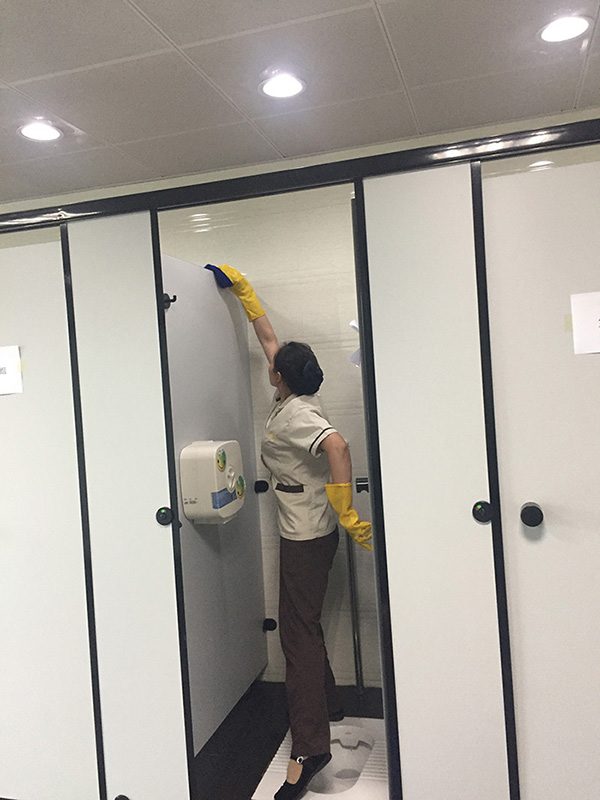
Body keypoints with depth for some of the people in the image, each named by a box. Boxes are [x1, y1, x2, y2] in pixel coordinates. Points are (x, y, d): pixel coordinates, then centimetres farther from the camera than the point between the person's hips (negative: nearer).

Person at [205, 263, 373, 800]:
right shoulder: (295, 398, 7)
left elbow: (337, 447, -39)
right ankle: (327, 704, 36)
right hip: (307, 530, 10)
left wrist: (346, 512, -35)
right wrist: (241, 288, 22)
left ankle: (310, 746, 0)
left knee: (298, 630, -6)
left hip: (307, 536, -10)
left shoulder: (294, 413, -19)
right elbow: (268, 335, 17)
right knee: (302, 624, 21)